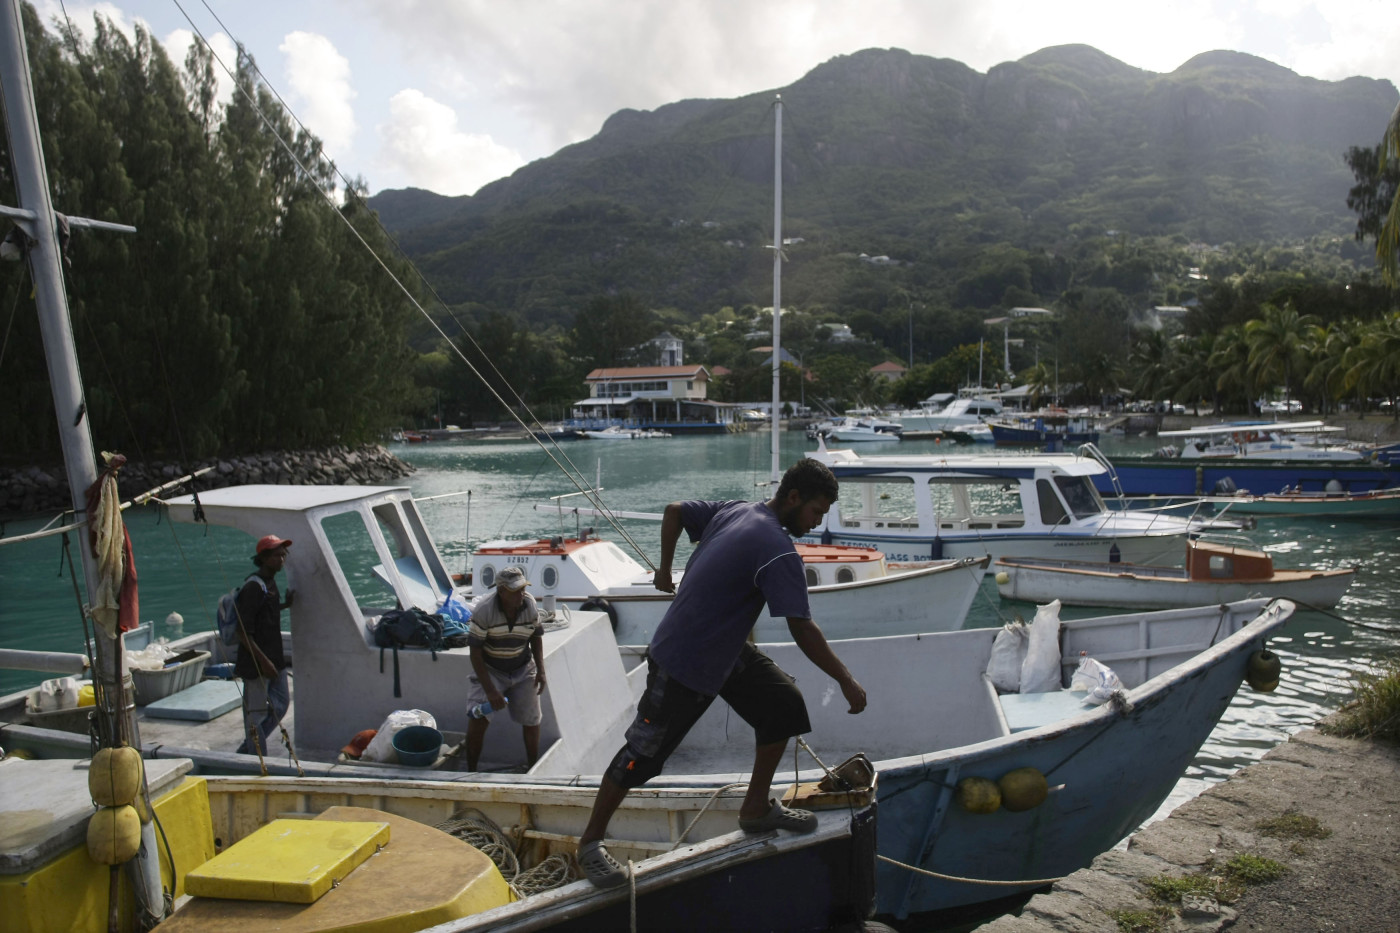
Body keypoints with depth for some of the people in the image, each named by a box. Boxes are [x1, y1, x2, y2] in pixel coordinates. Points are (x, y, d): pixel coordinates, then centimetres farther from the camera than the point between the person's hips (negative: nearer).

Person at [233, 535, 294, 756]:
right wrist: (263, 661, -23)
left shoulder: (271, 582, 10)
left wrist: (286, 605, 14)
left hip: (274, 658, 10)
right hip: (256, 663, -10)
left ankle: (246, 750, 30)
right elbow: (243, 632, -22)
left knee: (281, 704, 18)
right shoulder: (253, 587, -19)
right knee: (256, 713, 1)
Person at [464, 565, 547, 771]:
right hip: (489, 670, -3)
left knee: (531, 720, 3)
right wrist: (490, 690, -23)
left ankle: (533, 768, 26)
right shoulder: (484, 610, -23)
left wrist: (541, 669, -4)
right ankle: (470, 771, -1)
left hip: (522, 670, 3)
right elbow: (475, 652, -19)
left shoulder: (530, 605, -11)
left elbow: (536, 637, 6)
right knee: (478, 718, -18)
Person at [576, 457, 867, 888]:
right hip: (683, 665, -9)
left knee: (784, 704, 6)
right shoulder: (778, 552, -26)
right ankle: (591, 842, 20)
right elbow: (803, 630, -27)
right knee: (644, 752, 2)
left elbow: (674, 510, 11)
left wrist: (665, 569, 19)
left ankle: (756, 809, 20)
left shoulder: (733, 511, 0)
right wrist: (847, 682, -20)